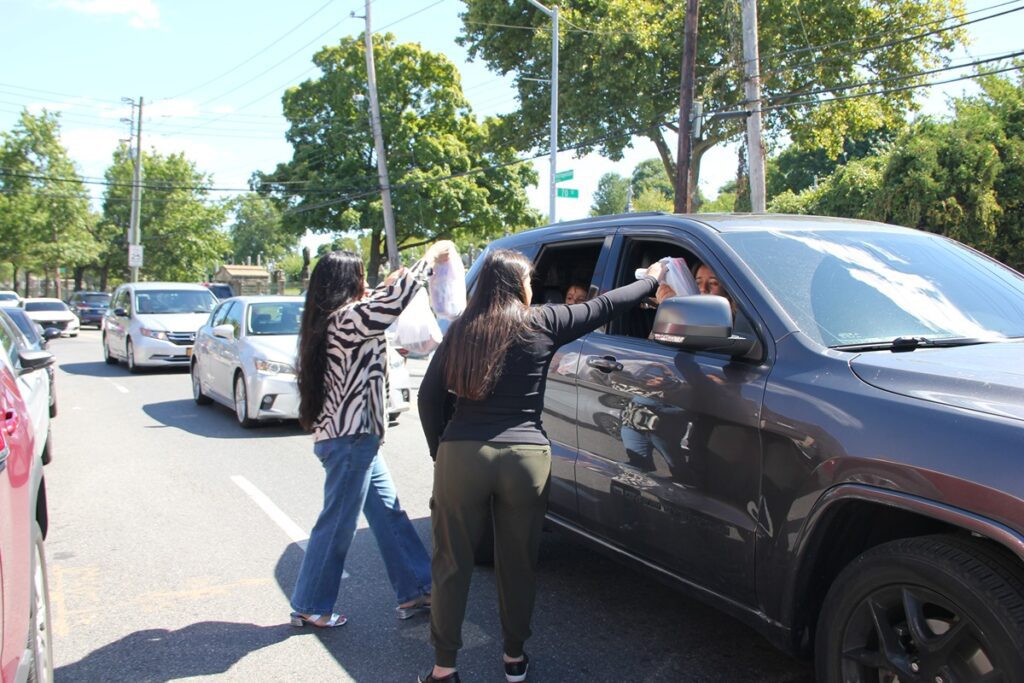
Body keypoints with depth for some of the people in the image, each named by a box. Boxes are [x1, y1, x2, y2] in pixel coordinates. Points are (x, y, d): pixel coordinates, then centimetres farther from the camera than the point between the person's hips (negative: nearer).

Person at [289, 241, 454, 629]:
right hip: (349, 438, -10)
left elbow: (375, 308, 31)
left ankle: (415, 592, 22)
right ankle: (310, 607, 18)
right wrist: (432, 255, -11)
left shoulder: (336, 321, 11)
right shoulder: (345, 320, -17)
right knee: (338, 524, 3)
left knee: (389, 514, 13)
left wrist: (390, 284, 20)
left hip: (355, 436, 10)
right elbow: (395, 301, -23)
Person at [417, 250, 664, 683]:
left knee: (452, 563, 11)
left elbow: (429, 395, 6)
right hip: (525, 456, -1)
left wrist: (439, 450, 15)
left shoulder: (461, 330, 7)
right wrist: (651, 279, 24)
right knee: (517, 564, 14)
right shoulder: (542, 324, 1)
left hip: (461, 455, 1)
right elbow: (605, 306, 9)